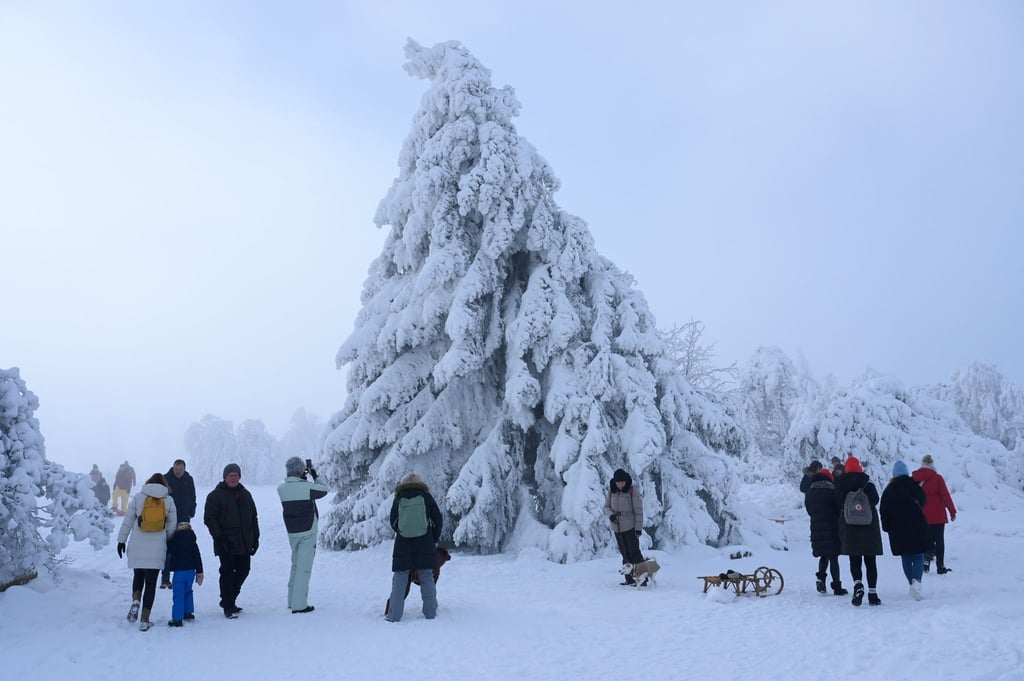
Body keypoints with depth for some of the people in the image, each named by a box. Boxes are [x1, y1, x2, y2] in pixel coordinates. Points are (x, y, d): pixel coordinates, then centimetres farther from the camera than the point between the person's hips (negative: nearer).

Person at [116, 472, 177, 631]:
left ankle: (135, 602, -2)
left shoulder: (138, 498, 1)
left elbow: (127, 521, 1)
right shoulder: (169, 501, 3)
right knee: (151, 582, 4)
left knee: (138, 575, 22)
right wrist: (169, 543, 18)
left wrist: (121, 540, 8)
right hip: (157, 548, 0)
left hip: (137, 547, 0)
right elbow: (172, 526, 6)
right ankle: (144, 620, 4)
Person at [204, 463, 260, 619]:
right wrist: (218, 537, -15)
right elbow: (209, 518, -6)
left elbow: (253, 517, 20)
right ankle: (228, 607, 5)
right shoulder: (215, 495, -2)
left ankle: (229, 600, 26)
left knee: (243, 570, 9)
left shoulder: (245, 494, 15)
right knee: (227, 573, -3)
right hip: (226, 544, -6)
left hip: (244, 543, 6)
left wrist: (255, 537, 14)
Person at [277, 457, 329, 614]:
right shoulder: (308, 487, -17)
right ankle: (299, 604, -1)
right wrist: (315, 476, 10)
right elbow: (324, 490, 0)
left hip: (292, 532, 6)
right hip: (307, 532, -5)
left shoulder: (281, 489, -4)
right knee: (304, 567, -2)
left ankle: (292, 600, 27)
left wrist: (302, 478, 11)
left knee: (296, 564, 20)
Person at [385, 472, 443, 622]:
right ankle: (430, 613, 6)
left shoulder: (398, 499, 4)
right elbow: (438, 519, 4)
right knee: (427, 577, 6)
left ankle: (395, 615, 3)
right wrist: (435, 540, 15)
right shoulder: (426, 497, 2)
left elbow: (393, 523, 10)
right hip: (425, 544, 0)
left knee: (399, 579, 5)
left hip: (402, 544, 0)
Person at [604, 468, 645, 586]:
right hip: (617, 528, 5)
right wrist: (610, 514, -13)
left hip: (630, 527, -5)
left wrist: (638, 528, -14)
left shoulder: (632, 491, -12)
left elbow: (638, 510, -11)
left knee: (634, 552, -5)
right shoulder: (612, 491, 2)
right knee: (625, 554, 10)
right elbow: (606, 506, 9)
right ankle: (630, 579, 16)